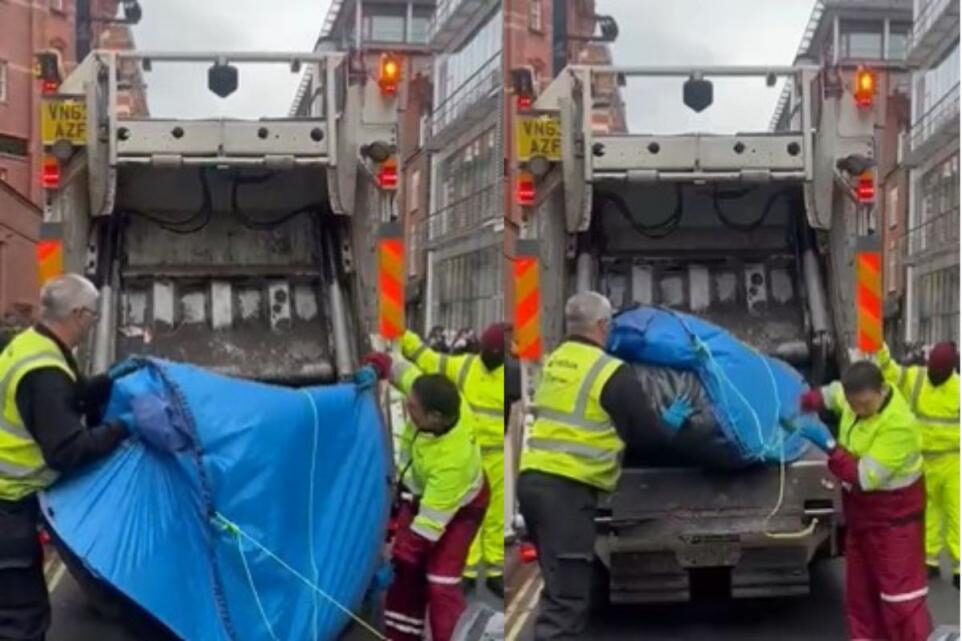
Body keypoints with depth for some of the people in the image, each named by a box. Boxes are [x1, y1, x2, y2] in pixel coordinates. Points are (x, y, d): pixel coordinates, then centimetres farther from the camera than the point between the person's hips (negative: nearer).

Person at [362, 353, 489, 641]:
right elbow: (406, 371, -8)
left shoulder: (451, 460, -45)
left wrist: (403, 556, -29)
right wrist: (378, 366, -25)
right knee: (405, 574, 11)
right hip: (421, 494, 7)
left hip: (458, 508, -7)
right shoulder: (440, 401, -30)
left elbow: (432, 521, -35)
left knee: (441, 584, -13)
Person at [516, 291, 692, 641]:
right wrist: (671, 423, 23)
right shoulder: (612, 372, -7)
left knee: (560, 588, 22)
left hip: (533, 477, 8)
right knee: (566, 598, -8)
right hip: (566, 487, -8)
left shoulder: (554, 363, 16)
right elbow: (649, 432, 0)